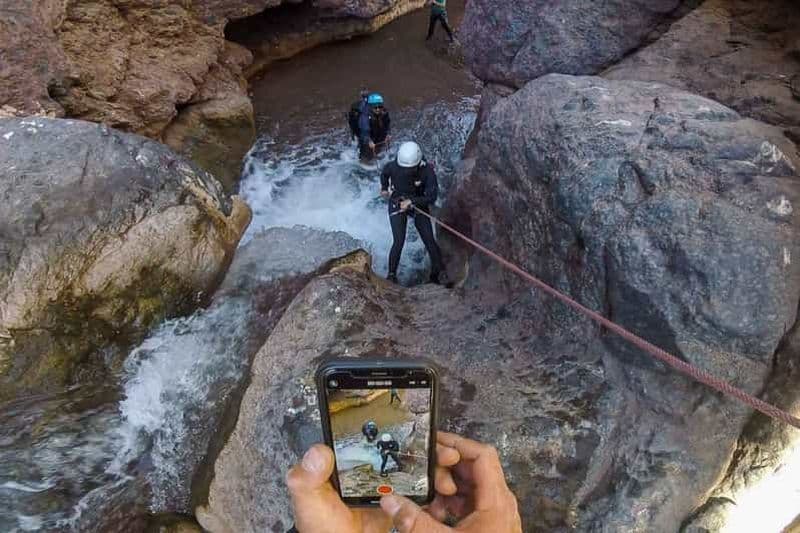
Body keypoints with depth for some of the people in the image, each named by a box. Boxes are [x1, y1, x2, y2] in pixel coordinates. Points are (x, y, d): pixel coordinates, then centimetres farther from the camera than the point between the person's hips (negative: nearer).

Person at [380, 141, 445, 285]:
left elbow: (431, 197, -24)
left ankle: (436, 275, 14)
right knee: (399, 242, -17)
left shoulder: (427, 171, -26)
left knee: (430, 241, -5)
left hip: (419, 204, 1)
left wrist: (411, 201, -32)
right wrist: (384, 188, 14)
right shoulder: (393, 166, -22)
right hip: (397, 205, 0)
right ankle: (391, 274, 1)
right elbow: (384, 174, 5)